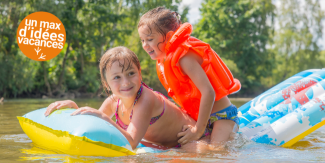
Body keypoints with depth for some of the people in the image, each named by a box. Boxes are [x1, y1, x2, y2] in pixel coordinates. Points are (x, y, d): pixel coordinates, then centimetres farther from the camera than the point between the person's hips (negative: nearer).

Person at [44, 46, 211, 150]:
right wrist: (73, 107, -23)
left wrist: (103, 118, -52)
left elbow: (131, 143, -42)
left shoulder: (146, 100, -35)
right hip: (165, 144, 8)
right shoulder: (113, 102, -11)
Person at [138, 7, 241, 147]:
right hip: (201, 118, 9)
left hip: (222, 115, -9)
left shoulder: (185, 58, -22)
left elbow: (208, 92, -28)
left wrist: (198, 130, -23)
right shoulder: (165, 60, 7)